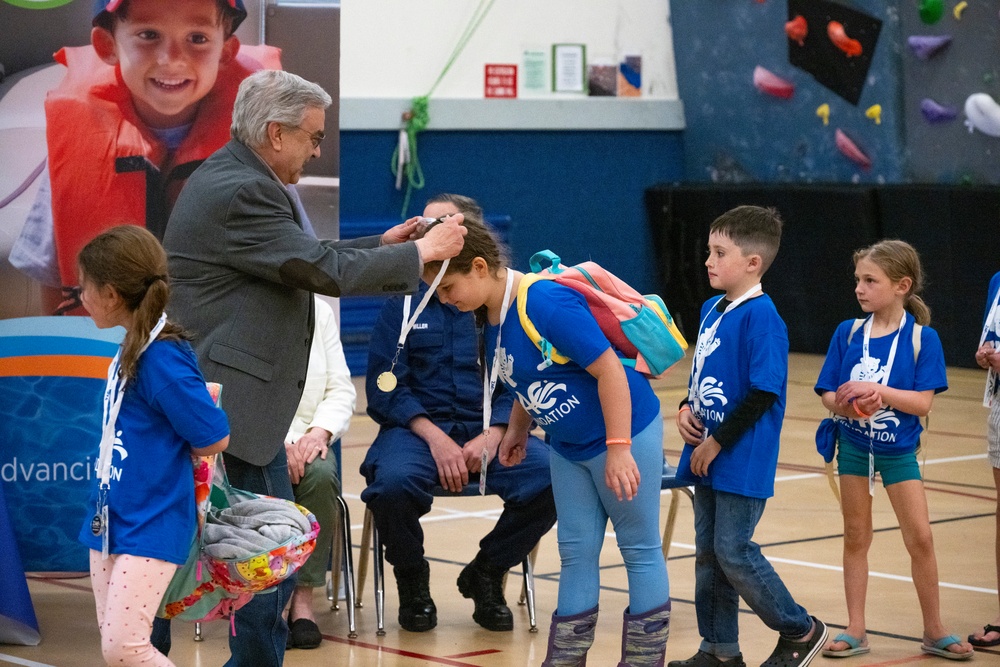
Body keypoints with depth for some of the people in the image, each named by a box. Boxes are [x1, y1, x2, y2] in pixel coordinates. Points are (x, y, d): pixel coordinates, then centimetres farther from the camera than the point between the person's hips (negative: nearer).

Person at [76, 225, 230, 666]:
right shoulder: (131, 351, 5)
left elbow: (215, 438, -16)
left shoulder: (162, 360, -20)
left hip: (151, 526, -9)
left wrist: (165, 460, -1)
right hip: (111, 517, 9)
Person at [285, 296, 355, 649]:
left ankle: (303, 596, -22)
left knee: (320, 475, -31)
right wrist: (277, 442, -24)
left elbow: (341, 388, 8)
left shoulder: (320, 311, 10)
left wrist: (321, 431, -12)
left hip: (306, 440, 3)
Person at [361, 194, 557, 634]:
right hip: (417, 427, -1)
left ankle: (486, 574, 1)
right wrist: (436, 439, -16)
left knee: (550, 478, -28)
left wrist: (492, 437, -16)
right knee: (394, 483, -35)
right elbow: (384, 388, 0)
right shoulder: (404, 304, 8)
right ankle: (412, 580, -2)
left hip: (489, 429, 1)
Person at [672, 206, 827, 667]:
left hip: (743, 461, -9)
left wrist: (717, 442, -17)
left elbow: (763, 393, -20)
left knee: (733, 551, -7)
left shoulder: (760, 317, -17)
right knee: (708, 551, 12)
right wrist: (686, 410, 2)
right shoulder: (712, 309, 10)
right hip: (708, 456, 9)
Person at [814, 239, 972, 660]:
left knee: (920, 538, -3)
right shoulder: (847, 333, -3)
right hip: (854, 446, 3)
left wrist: (878, 391, -29)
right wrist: (844, 404, -24)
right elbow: (828, 393, -2)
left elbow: (922, 402, -17)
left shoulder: (922, 338, -12)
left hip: (898, 449, -2)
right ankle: (855, 630, 17)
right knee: (856, 536, 9)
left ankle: (934, 631, 11)